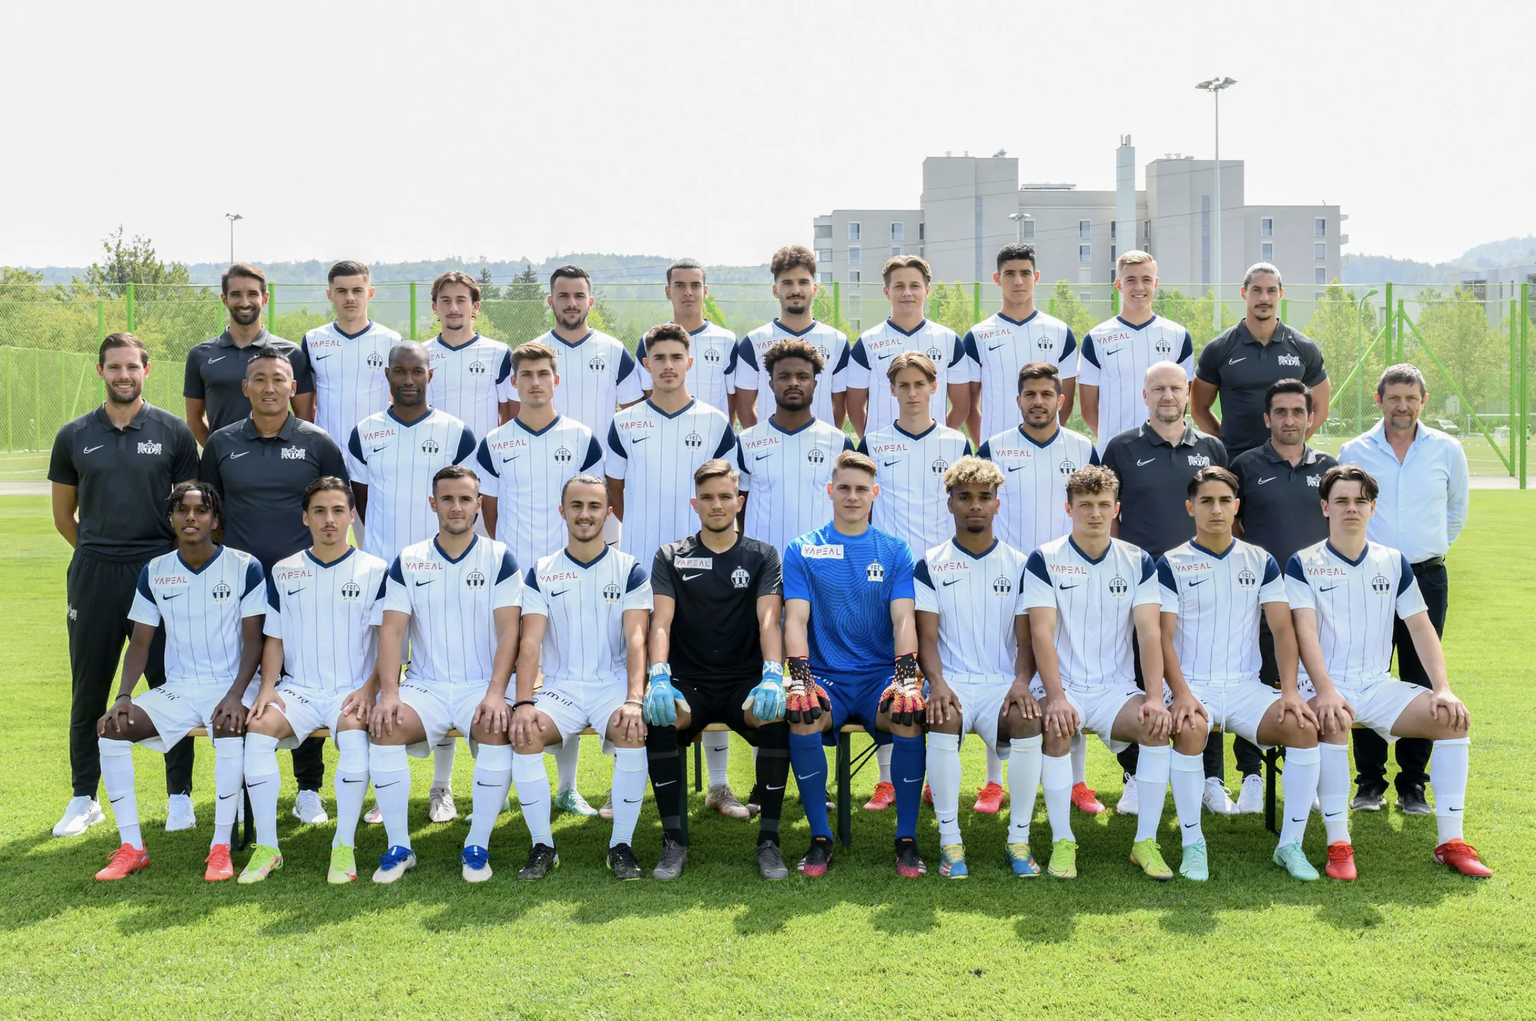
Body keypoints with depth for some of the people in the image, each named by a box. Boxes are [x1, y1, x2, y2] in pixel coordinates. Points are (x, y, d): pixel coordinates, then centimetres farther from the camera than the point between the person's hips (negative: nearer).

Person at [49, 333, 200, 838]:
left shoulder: (173, 432, 3)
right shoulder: (74, 437, 8)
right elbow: (64, 516, 16)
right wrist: (103, 551, 10)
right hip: (93, 575, 2)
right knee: (88, 691, 8)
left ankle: (180, 795, 12)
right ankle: (83, 798, 21)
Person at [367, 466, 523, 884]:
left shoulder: (499, 558, 3)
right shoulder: (408, 561, 8)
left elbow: (509, 630, -5)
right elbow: (392, 630, 0)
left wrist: (495, 693, -19)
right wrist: (389, 693, -16)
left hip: (482, 687, -1)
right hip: (424, 685, 2)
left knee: (498, 731, -32)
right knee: (383, 729, -27)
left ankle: (478, 845, -15)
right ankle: (399, 846, -13)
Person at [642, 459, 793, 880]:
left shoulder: (762, 556, 7)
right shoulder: (671, 557, 8)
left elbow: (769, 620, -8)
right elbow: (661, 621, -5)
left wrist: (772, 676, -28)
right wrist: (659, 678, -25)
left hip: (744, 682, 0)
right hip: (687, 683, 0)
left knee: (778, 717, -33)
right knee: (656, 719, -33)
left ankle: (769, 840, -17)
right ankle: (674, 841, -17)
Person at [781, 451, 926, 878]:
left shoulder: (895, 550, 9)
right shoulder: (802, 550, 8)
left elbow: (903, 618, -2)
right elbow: (796, 618, -3)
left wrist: (907, 679, -19)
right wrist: (799, 679, -20)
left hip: (882, 674, 0)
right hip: (825, 675, 0)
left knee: (910, 719, -32)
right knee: (802, 719, -33)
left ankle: (907, 839, -13)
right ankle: (820, 838, -14)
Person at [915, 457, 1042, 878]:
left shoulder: (1018, 565, 11)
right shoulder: (930, 565, 8)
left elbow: (1027, 639, 6)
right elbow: (926, 638, 1)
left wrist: (1021, 682, -14)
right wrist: (937, 683, -19)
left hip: (1003, 682, 1)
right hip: (951, 681, -1)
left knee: (1029, 721, -32)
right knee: (944, 720, -35)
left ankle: (1019, 839, -15)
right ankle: (949, 841, -21)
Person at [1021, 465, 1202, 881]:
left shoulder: (1138, 563, 7)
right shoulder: (1045, 560, -1)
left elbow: (1150, 633, -2)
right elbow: (1042, 633, -10)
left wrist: (1155, 698, -17)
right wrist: (1056, 698, -23)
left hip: (1117, 690, 2)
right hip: (1063, 686, -2)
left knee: (1160, 725, -27)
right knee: (1057, 730, -34)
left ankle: (1146, 841, -12)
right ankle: (1062, 841, -16)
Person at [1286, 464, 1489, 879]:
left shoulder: (1394, 562, 10)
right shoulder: (1303, 564, -2)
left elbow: (1421, 628, 7)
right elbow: (1305, 632, -13)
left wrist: (1443, 688, -7)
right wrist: (1326, 692, -27)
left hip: (1379, 685, 4)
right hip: (1327, 686, -4)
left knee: (1453, 718, -16)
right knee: (1333, 721, -37)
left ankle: (1450, 841, -10)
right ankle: (1338, 845, -29)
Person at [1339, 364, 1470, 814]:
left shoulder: (1447, 450, 5)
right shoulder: (1354, 452, 3)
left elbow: (1457, 510, 20)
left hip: (1427, 579, 1)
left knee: (1421, 684, 3)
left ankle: (1414, 785, 13)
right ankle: (1369, 782, 9)